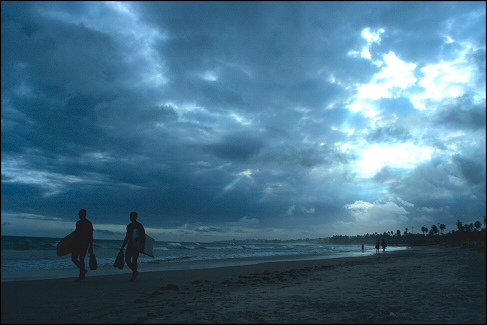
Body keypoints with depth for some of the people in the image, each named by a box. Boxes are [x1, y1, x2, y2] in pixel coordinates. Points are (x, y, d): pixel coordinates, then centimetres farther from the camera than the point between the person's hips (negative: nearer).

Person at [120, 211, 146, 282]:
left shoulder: (139, 225, -5)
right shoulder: (129, 226, 14)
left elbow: (143, 236, -7)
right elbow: (127, 237, 19)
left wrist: (142, 246, -15)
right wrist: (122, 247, 17)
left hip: (137, 245, -6)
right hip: (130, 245, 6)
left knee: (134, 261, -5)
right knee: (127, 260, 1)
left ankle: (133, 276, 5)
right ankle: (135, 272, 18)